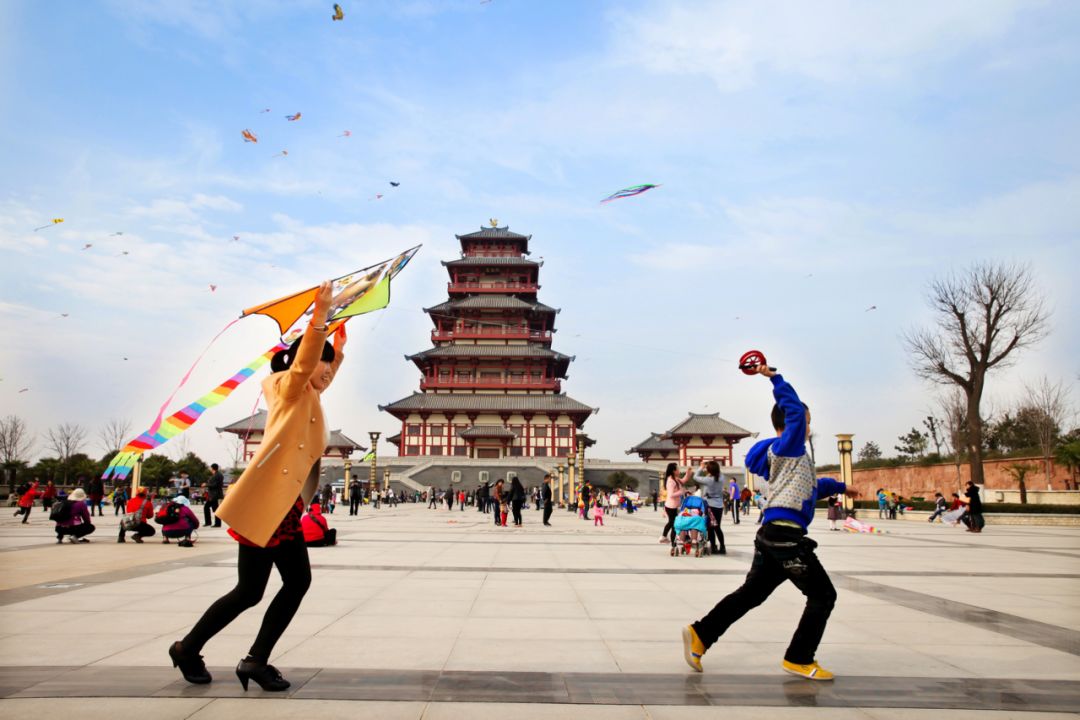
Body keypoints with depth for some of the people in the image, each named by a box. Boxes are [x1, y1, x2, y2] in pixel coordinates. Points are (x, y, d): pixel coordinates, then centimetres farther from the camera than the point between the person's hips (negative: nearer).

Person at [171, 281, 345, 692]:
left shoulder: (307, 397, 19)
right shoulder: (288, 387, -5)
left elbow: (323, 378, 43)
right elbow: (303, 361, -27)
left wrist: (338, 352, 37)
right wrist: (319, 316, -39)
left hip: (285, 504, 10)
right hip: (264, 500, -10)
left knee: (298, 582, 3)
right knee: (249, 591, -4)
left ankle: (256, 661, 9)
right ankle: (187, 649, 17)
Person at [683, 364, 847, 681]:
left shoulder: (793, 455, 23)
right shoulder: (786, 446, -5)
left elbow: (813, 486, 38)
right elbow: (795, 408, -18)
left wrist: (839, 486, 51)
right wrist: (774, 378, -12)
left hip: (773, 535, 9)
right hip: (785, 534, -9)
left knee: (750, 593, 10)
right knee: (823, 595, 2)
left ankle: (700, 634, 7)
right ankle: (799, 659, 8)